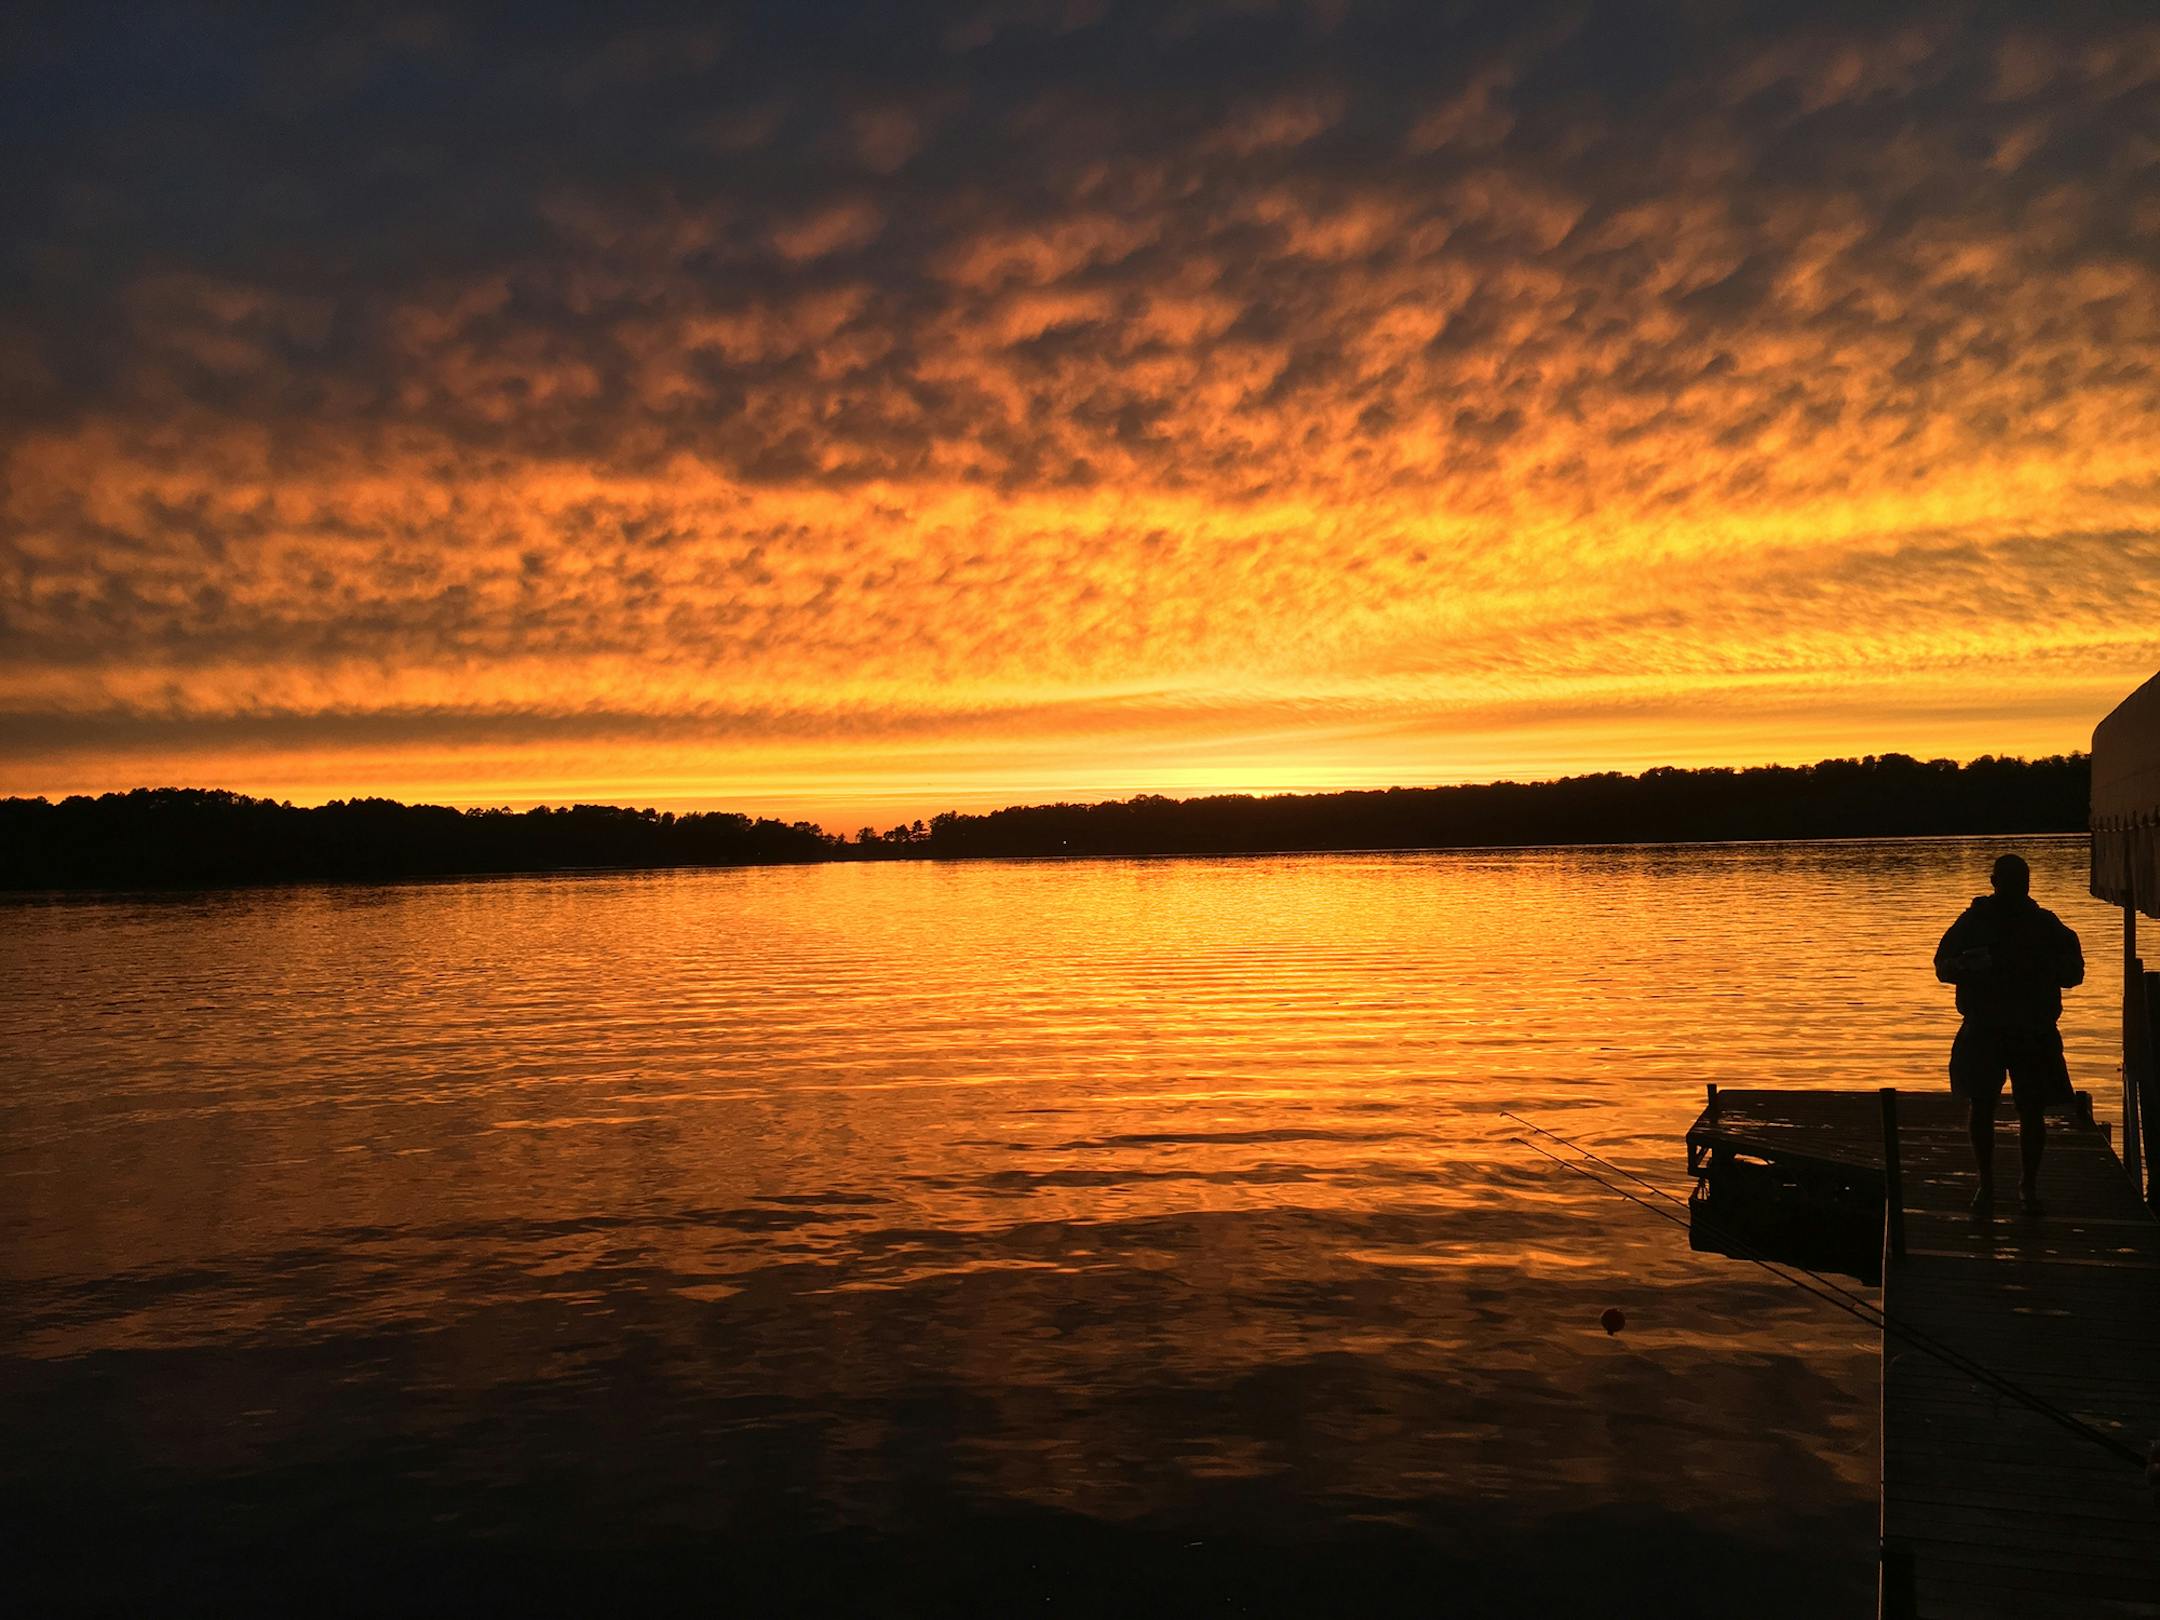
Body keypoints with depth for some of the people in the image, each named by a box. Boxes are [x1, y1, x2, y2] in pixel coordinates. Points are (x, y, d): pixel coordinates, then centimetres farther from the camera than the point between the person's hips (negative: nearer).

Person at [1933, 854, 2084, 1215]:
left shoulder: (2045, 924, 4)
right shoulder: (1973, 922, 3)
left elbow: (2074, 972, 5)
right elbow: (1943, 966, 3)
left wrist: (2042, 965, -16)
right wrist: (1970, 966, -19)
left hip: (2034, 1033, 0)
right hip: (1983, 1031, 0)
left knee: (2033, 1110, 1)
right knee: (1981, 1107, 0)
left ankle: (2029, 1184, 17)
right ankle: (1986, 1182, 15)